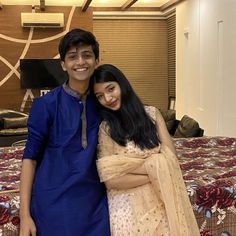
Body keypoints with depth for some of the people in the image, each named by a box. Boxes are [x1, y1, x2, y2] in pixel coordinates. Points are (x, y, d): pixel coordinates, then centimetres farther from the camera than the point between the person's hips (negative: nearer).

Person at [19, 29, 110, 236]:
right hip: (54, 204, -3)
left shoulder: (102, 102, 2)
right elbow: (30, 157, -8)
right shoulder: (46, 105, -9)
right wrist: (25, 213, -11)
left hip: (94, 202, 3)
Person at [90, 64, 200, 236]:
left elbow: (170, 157, -7)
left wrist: (123, 165, -14)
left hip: (160, 200, 2)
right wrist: (156, 173, -14)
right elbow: (110, 179, -15)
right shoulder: (105, 128, -8)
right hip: (127, 206, -2)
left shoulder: (151, 113, 0)